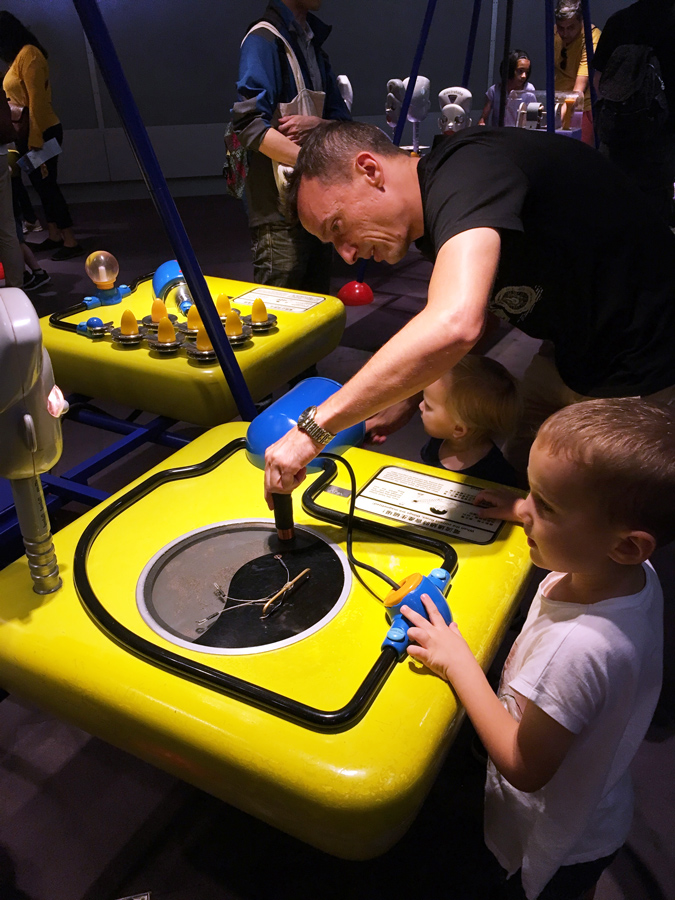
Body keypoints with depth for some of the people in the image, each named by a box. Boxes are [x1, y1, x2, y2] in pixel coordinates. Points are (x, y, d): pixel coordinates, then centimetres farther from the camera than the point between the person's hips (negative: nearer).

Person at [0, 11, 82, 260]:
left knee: (47, 185, -6)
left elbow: (37, 100, -19)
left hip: (41, 132, -9)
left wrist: (34, 141, -20)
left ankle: (71, 242, -2)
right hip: (27, 133, 9)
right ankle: (55, 236, 21)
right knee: (43, 185, 13)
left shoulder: (29, 54, -14)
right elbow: (22, 99, 14)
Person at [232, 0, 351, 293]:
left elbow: (343, 120, 15)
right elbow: (249, 124, -18)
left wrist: (317, 124, -9)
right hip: (280, 208, -8)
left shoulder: (313, 43, 19)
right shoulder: (265, 39, -6)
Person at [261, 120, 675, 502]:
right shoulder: (433, 212, 5)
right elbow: (482, 315, 17)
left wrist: (316, 425, -37)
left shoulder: (466, 170, -26)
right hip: (573, 353, 9)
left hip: (642, 376, -9)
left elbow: (454, 325, -44)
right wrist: (406, 399, 7)